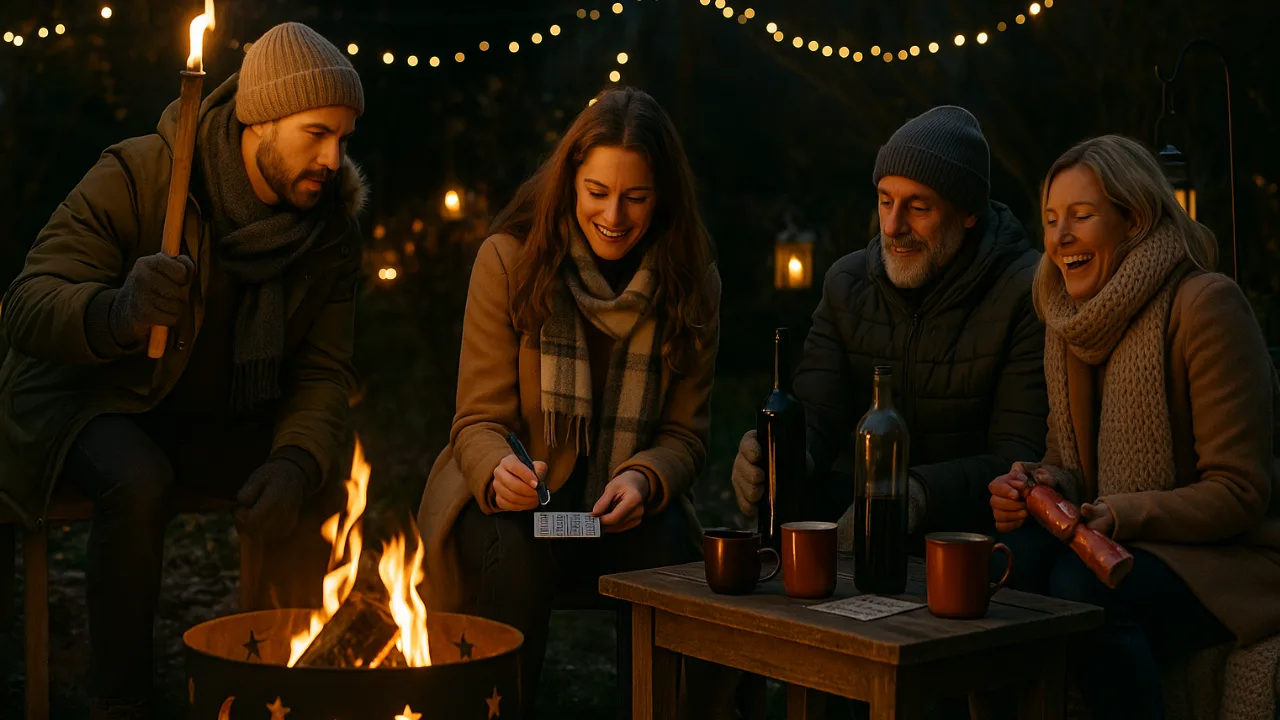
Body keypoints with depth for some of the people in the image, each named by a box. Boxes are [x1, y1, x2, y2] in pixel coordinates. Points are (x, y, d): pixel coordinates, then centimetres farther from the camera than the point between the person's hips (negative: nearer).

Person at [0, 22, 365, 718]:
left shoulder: (330, 225, -6)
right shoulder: (136, 176, -20)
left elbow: (324, 368, -6)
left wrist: (296, 461, -27)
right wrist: (119, 314, -47)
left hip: (218, 423, 5)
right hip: (91, 399, -4)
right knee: (139, 482, -36)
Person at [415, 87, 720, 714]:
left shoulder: (692, 285, -1)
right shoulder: (509, 259, -7)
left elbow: (684, 433, 4)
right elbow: (479, 421, -5)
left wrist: (643, 479, -20)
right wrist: (499, 471, -29)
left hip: (625, 508, 2)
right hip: (512, 498, -1)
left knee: (668, 545, -31)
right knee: (518, 549, -34)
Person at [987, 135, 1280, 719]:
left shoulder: (1207, 304, -14)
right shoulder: (1070, 321, 9)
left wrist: (1119, 516, -28)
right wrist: (1047, 483, -10)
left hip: (1229, 557, -6)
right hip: (1118, 545, 6)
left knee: (1083, 586, -33)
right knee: (1012, 557, -26)